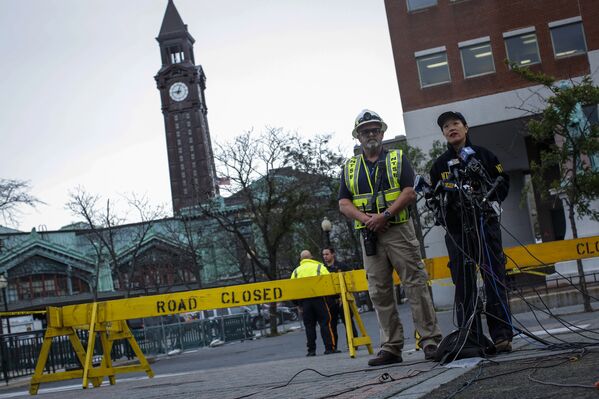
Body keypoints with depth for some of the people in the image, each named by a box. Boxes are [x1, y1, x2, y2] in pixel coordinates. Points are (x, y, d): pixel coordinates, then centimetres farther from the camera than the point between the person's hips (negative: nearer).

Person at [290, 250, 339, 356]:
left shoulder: (296, 271, 14)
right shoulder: (319, 267, 8)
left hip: (304, 299, 2)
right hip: (319, 298, -2)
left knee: (309, 325, 6)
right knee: (325, 323, 1)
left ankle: (311, 350, 6)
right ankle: (329, 348, -2)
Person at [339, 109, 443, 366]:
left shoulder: (398, 159, 9)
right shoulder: (350, 167, 16)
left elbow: (410, 192, -3)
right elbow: (343, 203, 9)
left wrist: (386, 215, -15)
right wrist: (365, 218, -10)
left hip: (399, 230, -3)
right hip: (369, 236, 3)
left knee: (416, 284, -7)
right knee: (379, 292, 3)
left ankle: (431, 340, -5)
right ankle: (391, 347, 8)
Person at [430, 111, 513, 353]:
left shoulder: (483, 155, 10)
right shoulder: (440, 164, 14)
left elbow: (503, 182, 10)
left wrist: (490, 199, -8)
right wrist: (443, 199, -9)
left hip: (485, 224, -1)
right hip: (456, 229, 1)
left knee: (494, 278, -6)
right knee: (463, 283, 1)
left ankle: (501, 335, -6)